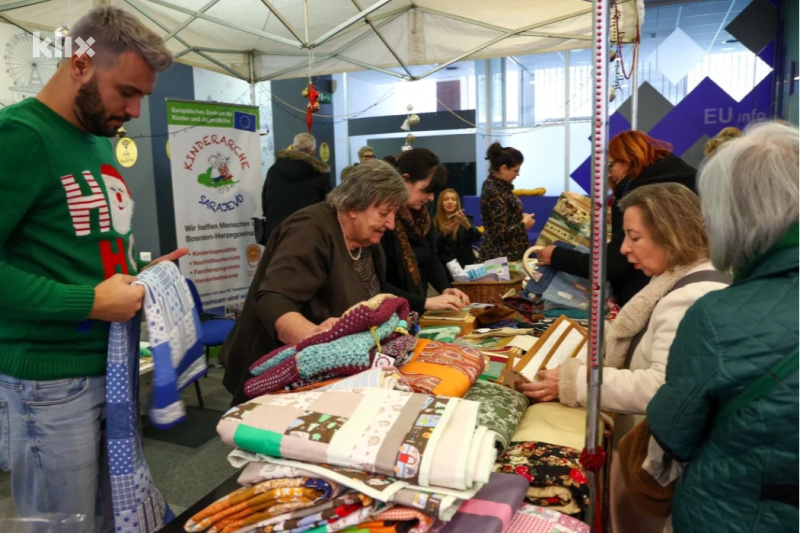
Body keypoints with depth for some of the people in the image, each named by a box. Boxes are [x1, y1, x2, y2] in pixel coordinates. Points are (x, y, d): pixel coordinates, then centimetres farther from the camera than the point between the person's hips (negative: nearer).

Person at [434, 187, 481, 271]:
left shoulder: (464, 220, 8)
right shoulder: (435, 223, 2)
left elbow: (477, 237, -9)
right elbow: (433, 246, -9)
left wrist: (466, 224, -27)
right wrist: (444, 233, -25)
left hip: (466, 265, 2)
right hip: (445, 267, -2)